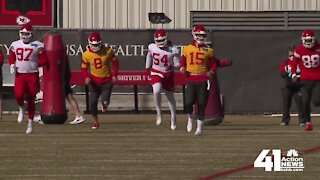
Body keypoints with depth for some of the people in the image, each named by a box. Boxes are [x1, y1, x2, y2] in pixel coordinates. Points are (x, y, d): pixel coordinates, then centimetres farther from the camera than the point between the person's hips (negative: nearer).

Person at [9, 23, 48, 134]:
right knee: (19, 95, -22)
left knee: (31, 99, 5)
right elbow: (11, 57, 18)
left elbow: (44, 60, 0)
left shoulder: (37, 46, -5)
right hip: (19, 75, 2)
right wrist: (12, 65, -2)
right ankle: (21, 109, 13)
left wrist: (34, 64, -13)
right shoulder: (15, 45, 6)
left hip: (32, 75, -2)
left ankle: (30, 123, 19)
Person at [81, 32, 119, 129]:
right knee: (93, 102, -5)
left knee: (105, 102, -11)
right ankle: (95, 121, 14)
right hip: (94, 81, 1)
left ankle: (104, 103, 29)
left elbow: (115, 62, 2)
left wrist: (114, 75, -6)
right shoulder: (86, 55, -9)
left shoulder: (108, 51, -12)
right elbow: (84, 68, 3)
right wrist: (86, 77, -16)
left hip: (107, 80, -1)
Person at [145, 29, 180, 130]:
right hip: (156, 73, 0)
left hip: (168, 74, 0)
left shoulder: (173, 50, -17)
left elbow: (177, 64, -10)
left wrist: (172, 66, -32)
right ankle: (159, 113, -7)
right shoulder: (152, 47, -8)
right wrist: (147, 67, 25)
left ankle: (173, 118, 33)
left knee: (170, 96, 14)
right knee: (156, 91, -27)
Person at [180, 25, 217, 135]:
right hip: (191, 79, 0)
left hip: (203, 80, 0)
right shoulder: (187, 49, 6)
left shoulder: (208, 51, 4)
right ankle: (190, 119, 19)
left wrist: (211, 72, -9)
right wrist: (182, 69, -7)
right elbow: (183, 62, 15)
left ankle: (199, 127, 13)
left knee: (201, 104, 0)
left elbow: (213, 64, 10)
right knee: (188, 103, -13)